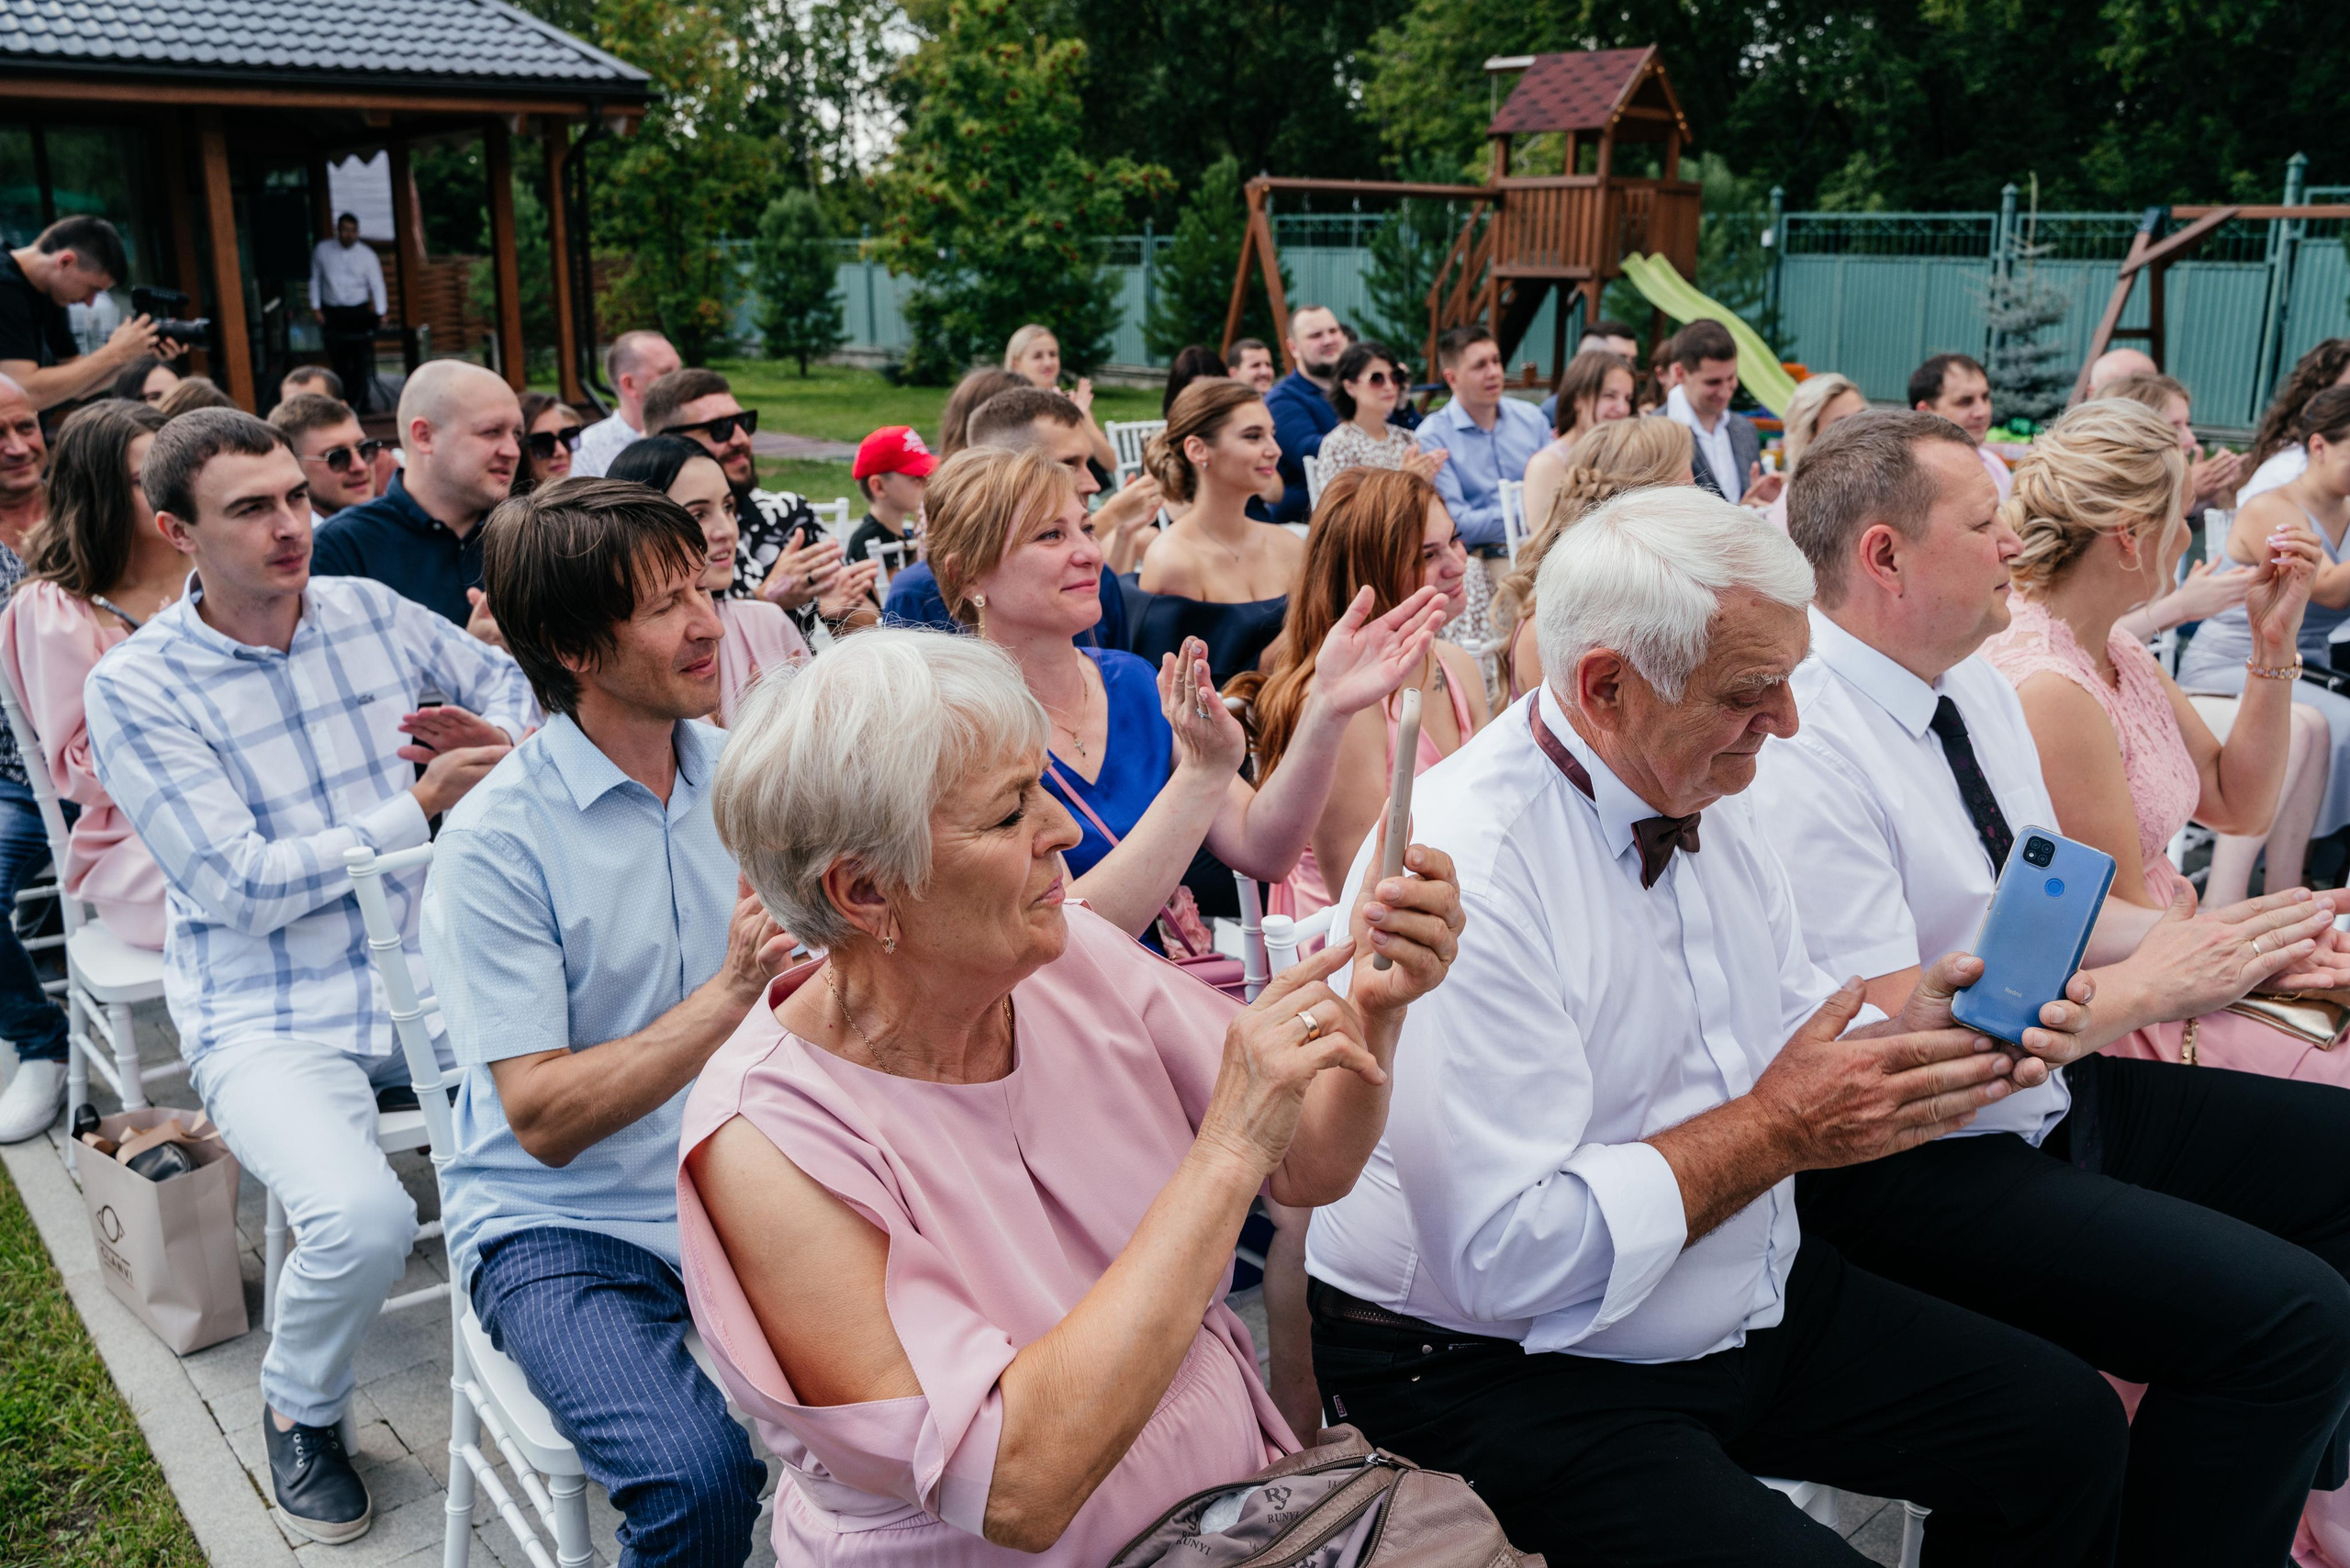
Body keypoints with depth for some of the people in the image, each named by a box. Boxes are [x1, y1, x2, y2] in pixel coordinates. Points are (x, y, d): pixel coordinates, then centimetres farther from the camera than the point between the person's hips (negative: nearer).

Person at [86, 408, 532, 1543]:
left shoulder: (369, 611, 5)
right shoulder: (136, 687, -7)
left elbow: (505, 676, 22)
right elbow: (244, 884, -13)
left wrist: (505, 743, -2)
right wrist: (423, 805, -12)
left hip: (433, 971, 4)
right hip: (271, 1017, -4)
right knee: (363, 1220, -29)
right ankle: (300, 1411, 7)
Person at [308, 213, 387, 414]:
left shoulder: (367, 255, -3)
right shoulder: (322, 250, 1)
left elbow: (377, 285, -5)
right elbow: (315, 280, 8)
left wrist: (381, 313, -15)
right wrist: (316, 309, 3)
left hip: (359, 312, -1)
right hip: (332, 313, 1)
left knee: (362, 358, -7)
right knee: (339, 360, 2)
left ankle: (362, 402, -1)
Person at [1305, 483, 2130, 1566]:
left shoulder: (1706, 796, 2)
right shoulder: (1460, 870, -26)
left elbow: (1792, 1033, 12)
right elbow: (1509, 1256, -28)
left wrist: (1913, 1034, -10)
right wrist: (1775, 1132, -23)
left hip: (1752, 1298, 8)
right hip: (1502, 1371, -8)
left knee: (2072, 1431, 5)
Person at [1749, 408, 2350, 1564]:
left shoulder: (1975, 684, 6)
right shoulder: (1802, 752, -24)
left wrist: (2215, 943, -4)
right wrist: (2148, 986, -16)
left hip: (2055, 1085, 10)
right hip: (1914, 1166, -10)